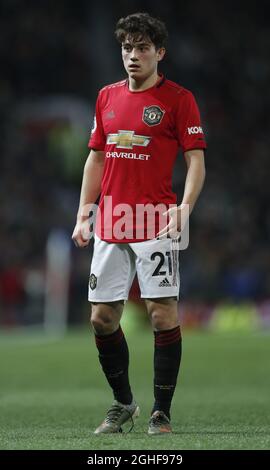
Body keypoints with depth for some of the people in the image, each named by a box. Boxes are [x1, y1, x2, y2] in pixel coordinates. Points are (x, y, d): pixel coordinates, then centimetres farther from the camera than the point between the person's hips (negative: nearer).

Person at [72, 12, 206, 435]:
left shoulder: (178, 98, -2)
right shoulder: (107, 97, 14)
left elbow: (196, 160, -5)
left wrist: (183, 207, -20)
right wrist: (83, 214, 12)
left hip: (155, 225, -5)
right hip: (110, 225, 5)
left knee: (163, 313, -8)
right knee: (102, 317, 5)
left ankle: (161, 412, 1)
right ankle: (123, 404, 22)